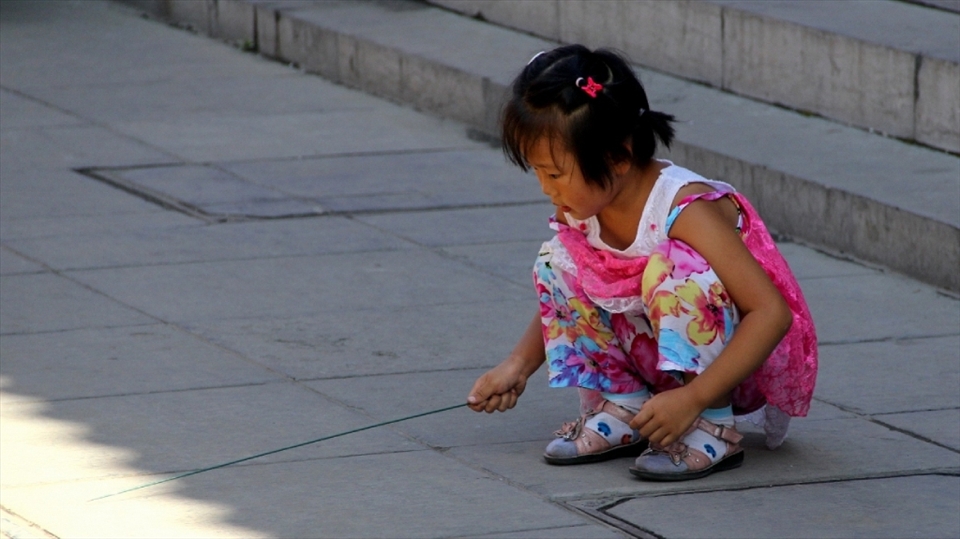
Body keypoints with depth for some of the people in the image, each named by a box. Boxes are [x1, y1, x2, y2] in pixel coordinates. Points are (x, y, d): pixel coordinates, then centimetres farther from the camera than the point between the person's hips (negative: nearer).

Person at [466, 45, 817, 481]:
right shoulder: (581, 210, -7)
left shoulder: (686, 211, -29)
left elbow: (773, 312, -33)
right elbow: (560, 298, 11)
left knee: (671, 271, -34)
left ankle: (714, 429, -21)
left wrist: (694, 397, -37)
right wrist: (518, 365, -6)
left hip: (752, 363, -7)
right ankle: (620, 409, 1)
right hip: (657, 354, 7)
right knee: (558, 261, -4)